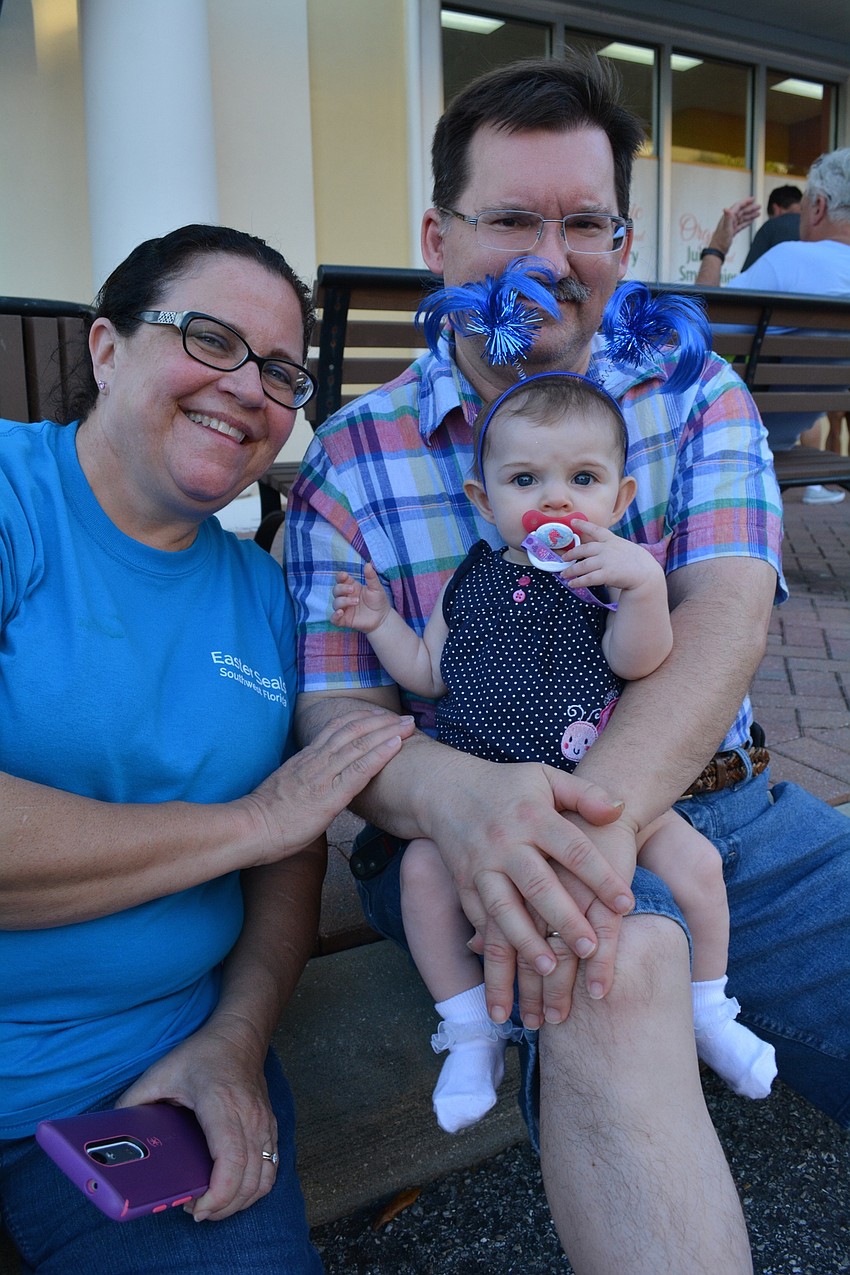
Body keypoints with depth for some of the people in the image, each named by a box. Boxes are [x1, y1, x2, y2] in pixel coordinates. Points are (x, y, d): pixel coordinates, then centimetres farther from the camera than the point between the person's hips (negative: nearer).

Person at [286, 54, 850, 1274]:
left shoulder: (697, 396, 8)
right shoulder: (350, 458, 3)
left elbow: (727, 615, -9)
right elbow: (332, 715, -4)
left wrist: (603, 805, -28)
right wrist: (461, 794, -28)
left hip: (724, 814, 3)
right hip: (479, 839, -2)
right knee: (614, 964, -33)